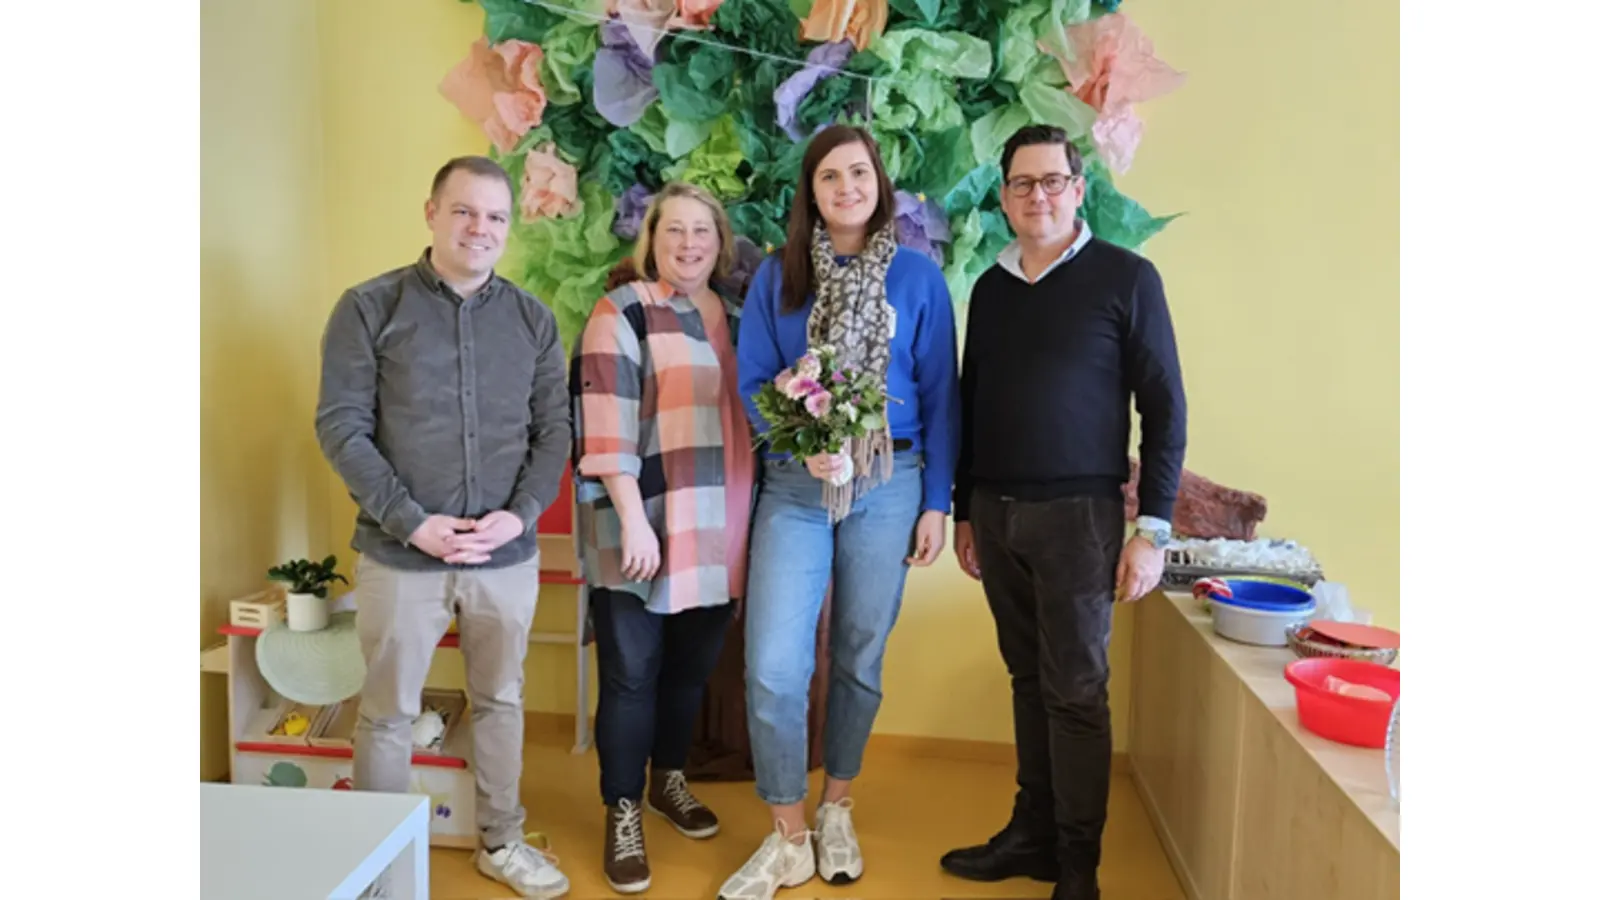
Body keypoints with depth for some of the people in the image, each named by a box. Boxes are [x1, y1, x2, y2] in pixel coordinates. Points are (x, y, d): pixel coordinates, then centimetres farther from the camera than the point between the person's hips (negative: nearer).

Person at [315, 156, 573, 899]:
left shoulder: (532, 320, 5)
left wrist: (522, 513, -11)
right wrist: (412, 523, -14)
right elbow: (341, 426, -7)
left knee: (501, 702, 16)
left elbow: (554, 429, 5)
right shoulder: (369, 308, -3)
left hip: (508, 555, 3)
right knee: (389, 713, 10)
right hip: (400, 555, -2)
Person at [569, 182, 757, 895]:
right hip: (642, 530, -5)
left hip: (717, 533, 6)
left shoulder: (738, 320, 13)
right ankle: (622, 815, 17)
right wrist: (633, 520, -20)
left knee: (692, 667, 16)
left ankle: (668, 780, 36)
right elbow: (605, 429, -13)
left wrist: (755, 518, 12)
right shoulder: (622, 313, -5)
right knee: (632, 673, 2)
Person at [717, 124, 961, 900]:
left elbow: (939, 395, 3)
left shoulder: (918, 277, 2)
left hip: (887, 487, 0)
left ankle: (836, 810, 33)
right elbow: (751, 383, 2)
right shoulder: (776, 276, 3)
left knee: (860, 659, 11)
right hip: (793, 488, 0)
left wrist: (935, 502, -1)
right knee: (772, 670, -6)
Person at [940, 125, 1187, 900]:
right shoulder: (991, 287, 11)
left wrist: (1153, 527, -10)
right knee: (1029, 680, 12)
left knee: (1075, 688, 2)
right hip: (996, 512, 4)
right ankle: (1031, 832, 24)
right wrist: (963, 512, 15)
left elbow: (1164, 406, -6)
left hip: (1078, 512, -4)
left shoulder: (1126, 278, -4)